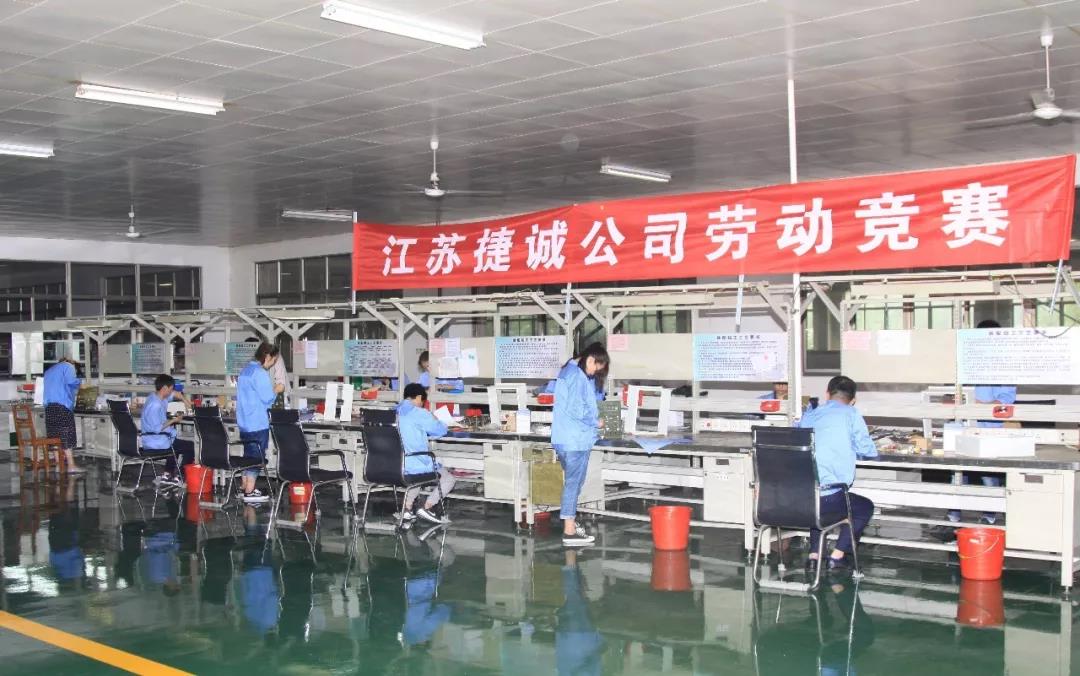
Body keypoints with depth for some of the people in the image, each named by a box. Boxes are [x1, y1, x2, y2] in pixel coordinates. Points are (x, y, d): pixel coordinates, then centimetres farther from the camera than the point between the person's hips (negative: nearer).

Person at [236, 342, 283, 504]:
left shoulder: (245, 371, 14)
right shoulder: (260, 373, -16)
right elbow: (267, 398, -18)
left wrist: (271, 390, 19)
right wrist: (276, 390, 0)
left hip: (244, 422, 9)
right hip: (258, 424, -9)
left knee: (248, 455, 16)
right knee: (257, 457, -4)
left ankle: (246, 488, 20)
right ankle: (250, 492, -3)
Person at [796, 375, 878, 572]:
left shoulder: (808, 415, 16)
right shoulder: (850, 415, 3)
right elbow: (869, 451, 5)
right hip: (829, 498, -5)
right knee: (865, 507, 25)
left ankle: (813, 556, 26)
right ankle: (838, 556, 17)